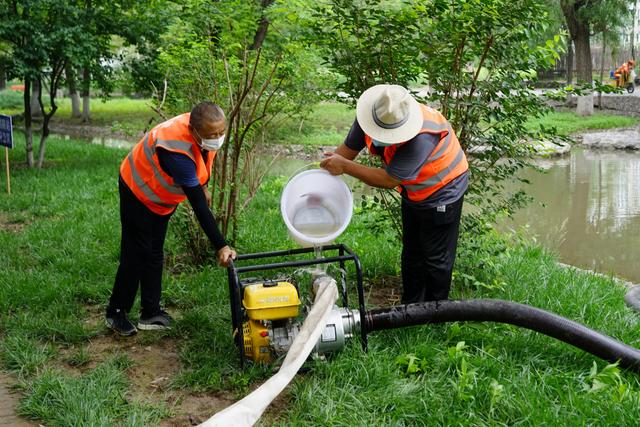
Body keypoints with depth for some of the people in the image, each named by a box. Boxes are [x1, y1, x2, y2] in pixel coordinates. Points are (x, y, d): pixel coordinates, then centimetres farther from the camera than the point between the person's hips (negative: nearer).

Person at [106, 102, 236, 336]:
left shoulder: (206, 132, -20)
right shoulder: (176, 150, -44)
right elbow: (198, 204, -44)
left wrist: (203, 186, 11)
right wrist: (221, 246, -44)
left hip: (162, 197, 8)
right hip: (138, 191, -8)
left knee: (155, 254, 12)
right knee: (136, 254, -4)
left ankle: (151, 312, 20)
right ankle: (116, 313, 12)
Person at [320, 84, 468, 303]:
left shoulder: (420, 138, -42)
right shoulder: (370, 117, -21)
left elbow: (390, 180, -36)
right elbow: (348, 149, -9)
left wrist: (345, 166, -34)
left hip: (442, 193, -7)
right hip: (413, 193, 7)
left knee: (436, 258, 4)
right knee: (411, 252, 18)